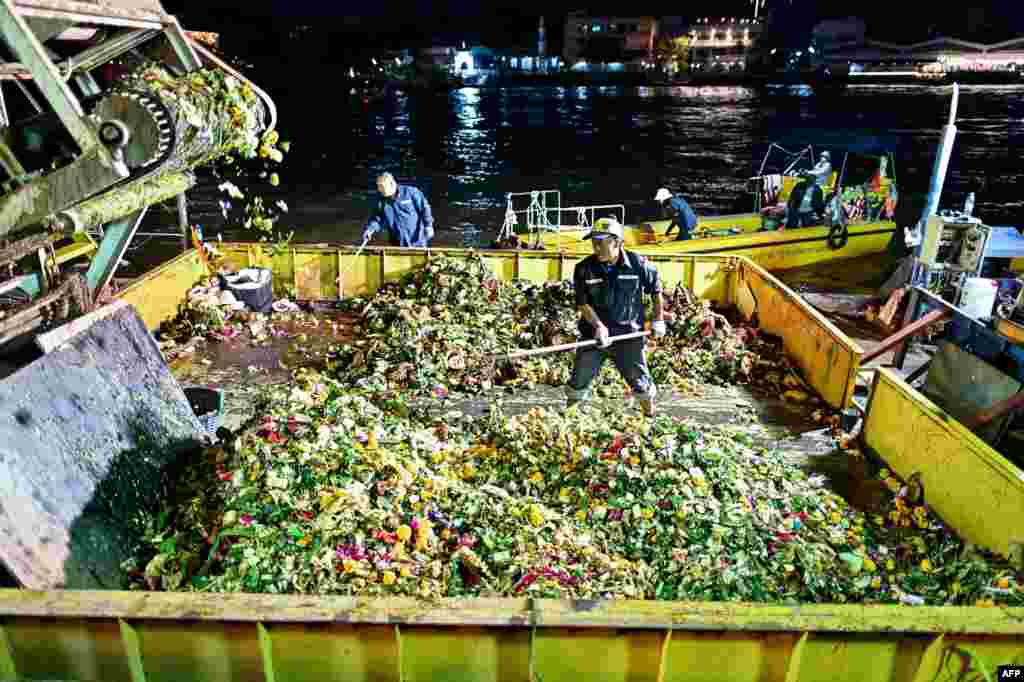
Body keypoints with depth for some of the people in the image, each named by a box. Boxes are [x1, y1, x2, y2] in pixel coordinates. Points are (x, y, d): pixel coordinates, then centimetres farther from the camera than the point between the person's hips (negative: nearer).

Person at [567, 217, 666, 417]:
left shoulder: (638, 264, -7)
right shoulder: (584, 269, -7)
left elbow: (656, 289, 8)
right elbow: (582, 303, -9)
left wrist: (658, 320, 10)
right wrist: (598, 325, -24)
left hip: (629, 335, -1)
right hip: (594, 335, 1)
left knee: (640, 381, 10)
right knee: (579, 382, 7)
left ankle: (651, 417, 33)